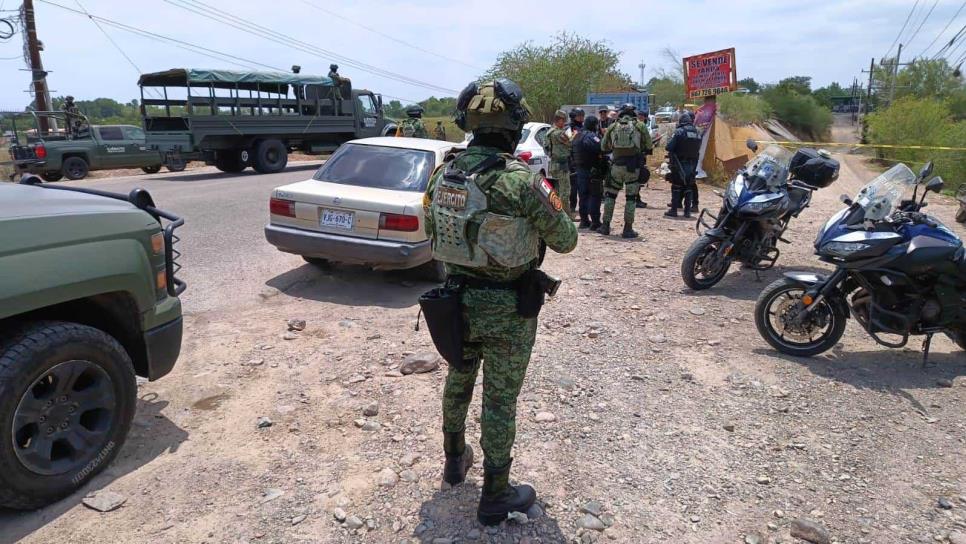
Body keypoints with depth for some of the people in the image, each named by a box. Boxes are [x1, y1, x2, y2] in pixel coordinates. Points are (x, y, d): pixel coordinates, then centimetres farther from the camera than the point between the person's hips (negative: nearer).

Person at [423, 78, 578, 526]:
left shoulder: (444, 174, -3)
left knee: (459, 378, 26)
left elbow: (432, 231, 11)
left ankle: (455, 459, 46)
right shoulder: (521, 180, -22)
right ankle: (495, 497, 24)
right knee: (500, 400, 8)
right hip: (508, 309, -5)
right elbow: (565, 240, -11)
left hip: (456, 300, 6)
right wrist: (541, 197, 6)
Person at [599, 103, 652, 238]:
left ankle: (605, 226, 14)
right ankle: (628, 229, 5)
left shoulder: (612, 127, 5)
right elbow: (649, 146, 5)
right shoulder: (640, 126, 0)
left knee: (610, 195, 14)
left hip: (616, 165, 2)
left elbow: (603, 147, 10)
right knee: (631, 198, 5)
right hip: (633, 167, -1)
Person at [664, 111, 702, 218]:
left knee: (676, 186, 1)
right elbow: (698, 150, 10)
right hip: (692, 164, 5)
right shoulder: (697, 133, 6)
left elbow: (669, 147, -14)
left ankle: (674, 210, 1)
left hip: (679, 164, -5)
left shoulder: (679, 132, -12)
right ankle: (687, 210, 11)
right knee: (688, 187, 10)